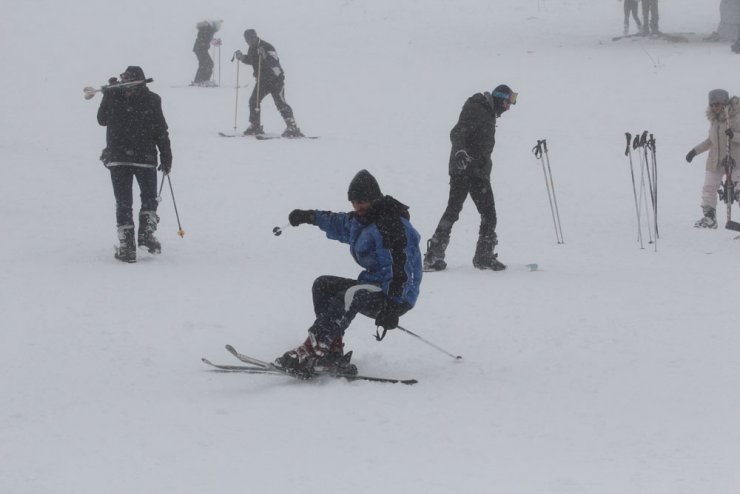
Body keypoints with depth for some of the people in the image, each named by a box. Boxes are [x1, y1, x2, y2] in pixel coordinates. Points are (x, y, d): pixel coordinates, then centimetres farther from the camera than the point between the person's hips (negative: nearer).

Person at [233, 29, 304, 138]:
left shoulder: (267, 47, -21)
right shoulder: (252, 49, 5)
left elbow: (274, 62, -32)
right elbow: (250, 60, 25)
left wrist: (265, 56, -46)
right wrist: (241, 57, 8)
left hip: (275, 79, -8)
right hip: (262, 80, 8)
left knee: (280, 103, -15)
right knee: (253, 101, 5)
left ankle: (292, 128, -18)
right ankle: (255, 126, 18)